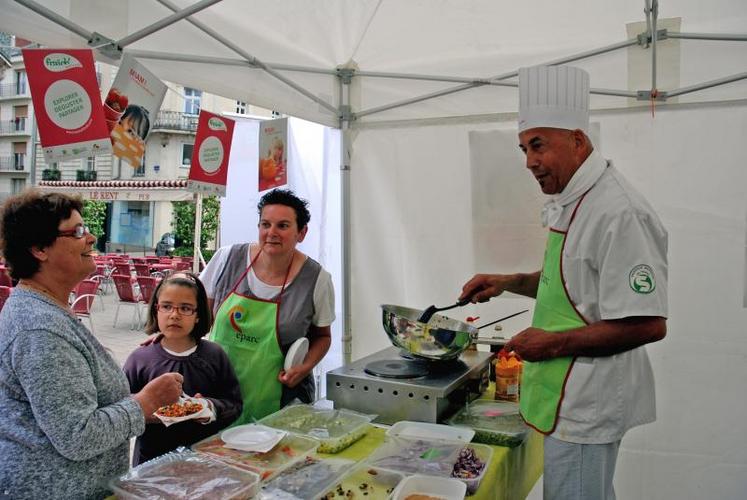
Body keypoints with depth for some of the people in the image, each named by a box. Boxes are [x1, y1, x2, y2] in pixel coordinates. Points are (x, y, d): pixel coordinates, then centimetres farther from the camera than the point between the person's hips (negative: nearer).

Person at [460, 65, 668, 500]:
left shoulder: (618, 212, -23)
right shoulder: (574, 200, 9)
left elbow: (649, 323, -25)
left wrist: (556, 343, -20)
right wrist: (508, 283, 8)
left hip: (586, 403, -9)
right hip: (574, 397, 9)